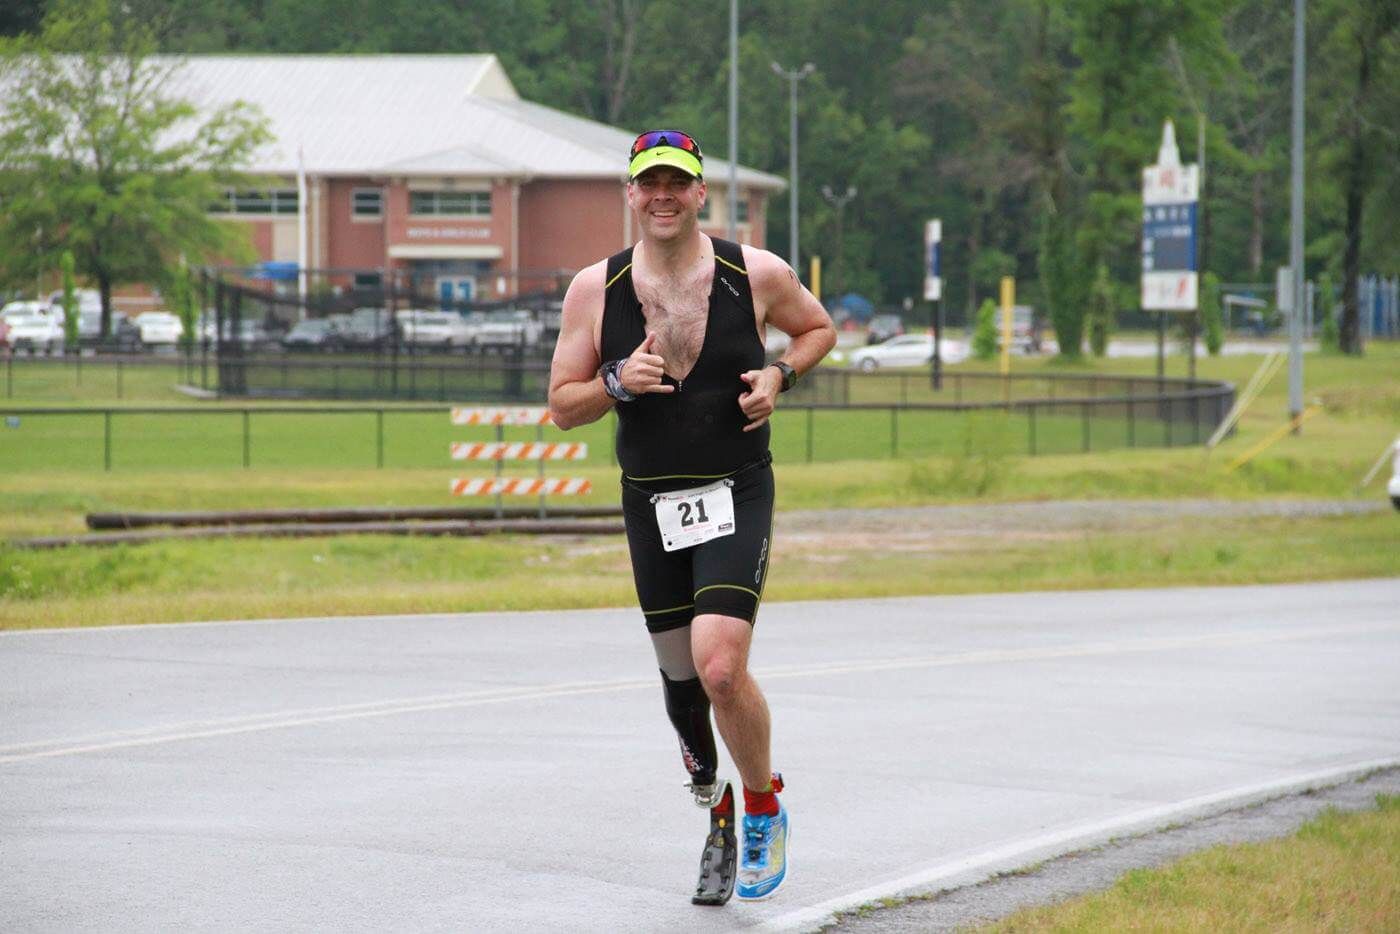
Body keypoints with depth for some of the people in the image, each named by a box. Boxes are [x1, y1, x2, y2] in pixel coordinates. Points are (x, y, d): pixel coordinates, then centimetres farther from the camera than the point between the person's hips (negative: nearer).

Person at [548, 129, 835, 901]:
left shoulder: (757, 275, -6)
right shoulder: (594, 289, -3)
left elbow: (819, 327, 14)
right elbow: (562, 406, 2)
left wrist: (779, 375, -6)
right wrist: (618, 381, -18)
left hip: (737, 497, -3)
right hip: (651, 505, 3)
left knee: (721, 666, -20)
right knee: (680, 676, 11)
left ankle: (764, 806, 5)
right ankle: (703, 772, 43)